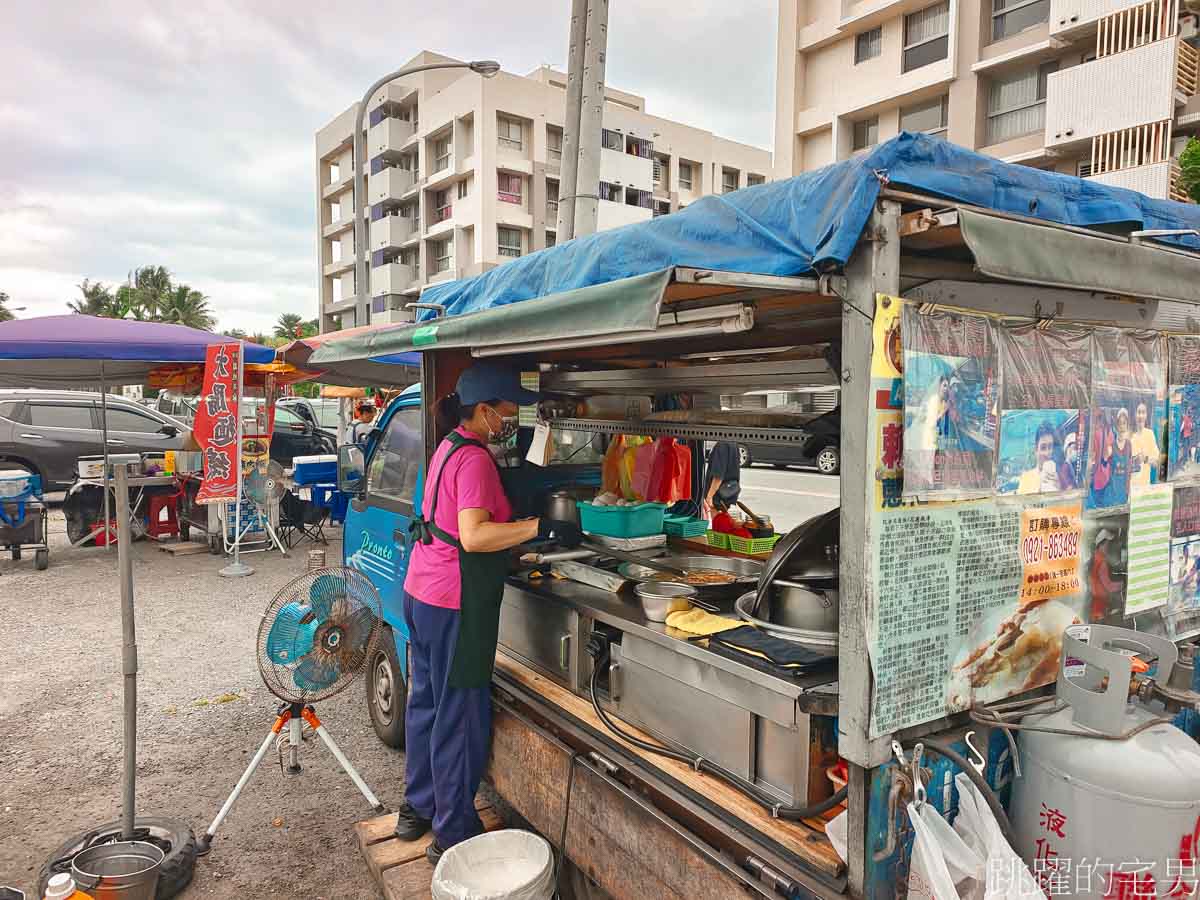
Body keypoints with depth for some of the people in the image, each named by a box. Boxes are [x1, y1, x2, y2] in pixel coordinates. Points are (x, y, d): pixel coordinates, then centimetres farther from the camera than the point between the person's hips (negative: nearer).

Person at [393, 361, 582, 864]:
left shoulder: (449, 447, 11)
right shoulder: (474, 459, -19)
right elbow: (474, 536, -30)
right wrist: (541, 528, -31)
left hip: (421, 595, 10)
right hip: (455, 604, -10)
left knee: (427, 701, 20)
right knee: (460, 716, 2)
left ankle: (416, 809, 36)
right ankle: (453, 835, 14)